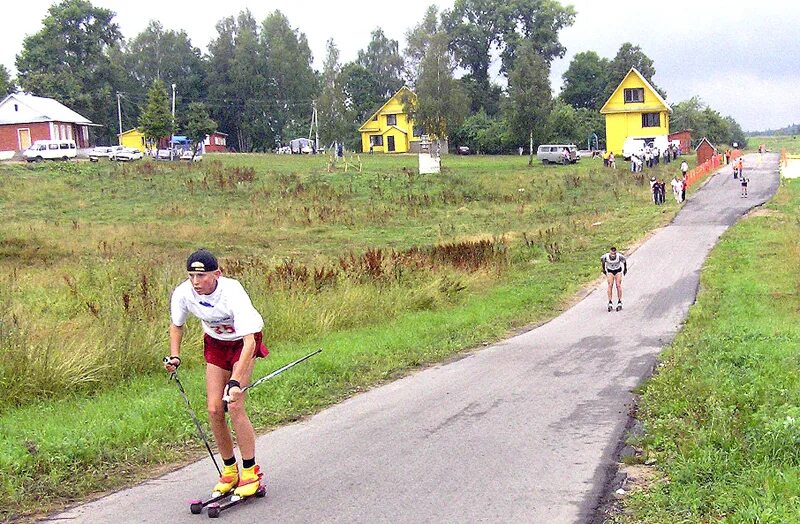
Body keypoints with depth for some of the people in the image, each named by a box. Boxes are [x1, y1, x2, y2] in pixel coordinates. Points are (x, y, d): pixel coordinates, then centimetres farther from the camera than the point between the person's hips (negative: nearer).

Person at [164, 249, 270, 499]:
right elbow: (176, 325, 3)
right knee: (214, 409, -5)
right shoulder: (183, 293, -21)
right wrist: (174, 357, -11)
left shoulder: (232, 294, -36)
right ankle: (230, 471, 12)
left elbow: (249, 341, -39)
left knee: (234, 405, -18)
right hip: (215, 343, 4)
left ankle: (251, 471, -4)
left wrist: (235, 381, -46)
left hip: (243, 342, -4)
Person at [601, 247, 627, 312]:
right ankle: (610, 303, -12)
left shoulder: (619, 256, -30)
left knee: (618, 285, -13)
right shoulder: (606, 256, -28)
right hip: (610, 271, 0)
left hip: (618, 271, 0)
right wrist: (604, 269, 8)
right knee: (610, 285, -14)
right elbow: (602, 260, -3)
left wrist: (625, 269, 7)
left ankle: (619, 303, -8)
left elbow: (624, 260, -6)